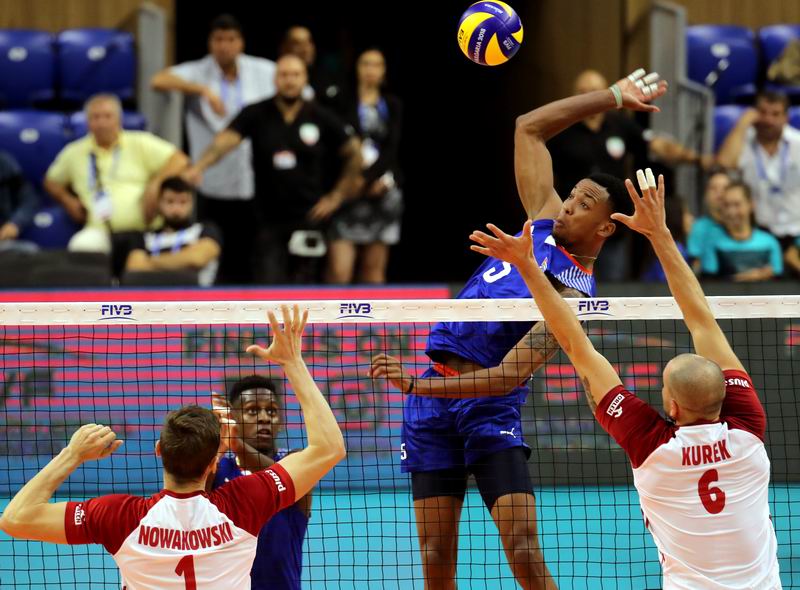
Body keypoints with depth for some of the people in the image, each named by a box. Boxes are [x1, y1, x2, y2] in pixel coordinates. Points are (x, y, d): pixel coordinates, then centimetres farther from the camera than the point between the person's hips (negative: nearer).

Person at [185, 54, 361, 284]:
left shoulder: (322, 118, 0)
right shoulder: (255, 115, -2)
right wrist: (199, 167, -35)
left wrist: (337, 196, 5)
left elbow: (353, 155, 10)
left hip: (308, 219, 0)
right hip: (270, 219, 0)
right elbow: (225, 140, -17)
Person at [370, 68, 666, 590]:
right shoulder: (545, 219, 8)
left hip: (489, 406, -6)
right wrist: (613, 97, 14)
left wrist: (416, 385, -29)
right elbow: (528, 129, 17)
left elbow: (509, 375, -22)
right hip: (432, 402, 6)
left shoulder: (574, 297, -13)